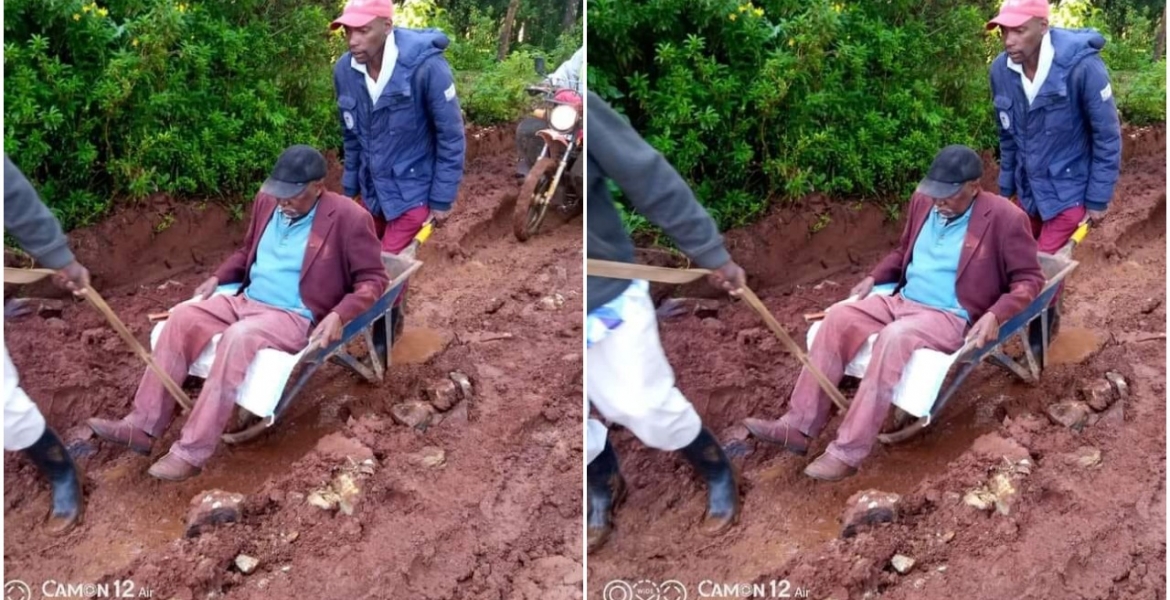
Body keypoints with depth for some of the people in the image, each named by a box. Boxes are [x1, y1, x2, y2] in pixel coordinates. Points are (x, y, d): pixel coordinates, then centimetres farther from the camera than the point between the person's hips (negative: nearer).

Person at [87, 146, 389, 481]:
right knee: (182, 319, -15)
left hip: (294, 317, -7)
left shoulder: (348, 218, -12)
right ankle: (143, 426, -12)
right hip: (246, 300, 7)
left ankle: (191, 453, -33)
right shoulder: (267, 201, 8)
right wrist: (219, 277, 8)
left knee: (238, 338, -35)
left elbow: (373, 279, -10)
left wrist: (338, 316, -24)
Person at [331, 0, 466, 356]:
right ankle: (392, 320, 37)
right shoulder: (344, 70, -8)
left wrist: (442, 198, -12)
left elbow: (451, 137, -15)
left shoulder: (426, 67, -25)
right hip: (372, 191, 5)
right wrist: (350, 188, 12)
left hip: (413, 191, -5)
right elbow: (351, 137, 8)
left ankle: (381, 342, 15)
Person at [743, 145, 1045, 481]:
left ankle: (847, 452, -35)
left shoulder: (1004, 218, -11)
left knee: (894, 338, -36)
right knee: (839, 319, -16)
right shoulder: (922, 201, 8)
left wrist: (994, 315, -23)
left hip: (950, 317, -7)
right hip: (902, 300, 7)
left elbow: (1029, 279, -7)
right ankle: (799, 425, -15)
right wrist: (875, 277, 8)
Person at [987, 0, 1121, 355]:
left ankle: (1038, 343, 14)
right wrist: (1006, 188, 12)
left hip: (1069, 191, -5)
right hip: (1028, 190, 5)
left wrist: (1098, 198, -12)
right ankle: (1048, 320, 36)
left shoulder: (1082, 66, -25)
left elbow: (1107, 137, -15)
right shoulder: (1001, 70, -9)